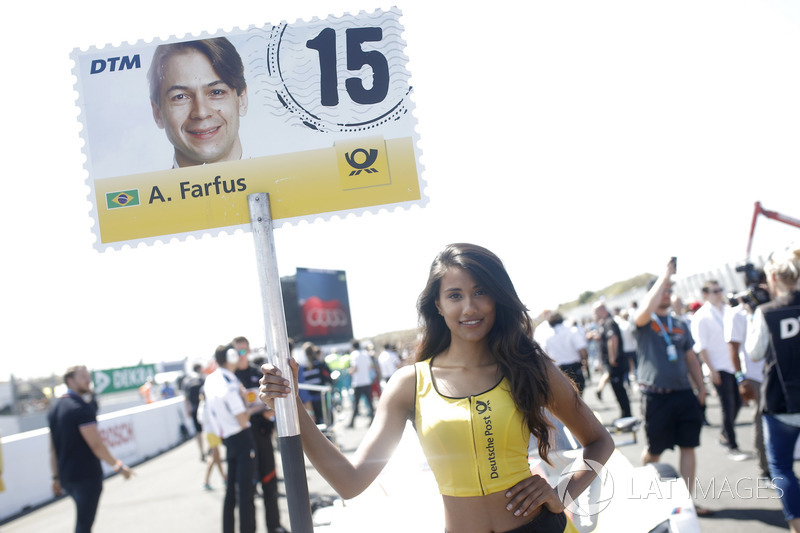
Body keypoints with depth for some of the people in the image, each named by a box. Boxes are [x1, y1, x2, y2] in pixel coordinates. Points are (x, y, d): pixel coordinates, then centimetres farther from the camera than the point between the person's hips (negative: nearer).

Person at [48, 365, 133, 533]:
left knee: (83, 518, 23)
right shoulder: (82, 408, -17)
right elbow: (96, 445, -20)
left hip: (66, 477, 8)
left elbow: (53, 449, 14)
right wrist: (118, 466, -10)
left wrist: (56, 477, 20)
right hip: (87, 475, -8)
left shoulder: (54, 410, 10)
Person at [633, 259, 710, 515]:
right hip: (656, 397, -5)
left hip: (684, 394, 5)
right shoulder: (644, 322, -3)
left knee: (688, 447, 2)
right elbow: (645, 311, -28)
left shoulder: (680, 324, 14)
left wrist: (701, 388, 11)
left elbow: (691, 358, 19)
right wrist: (665, 275, -22)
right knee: (654, 450, 6)